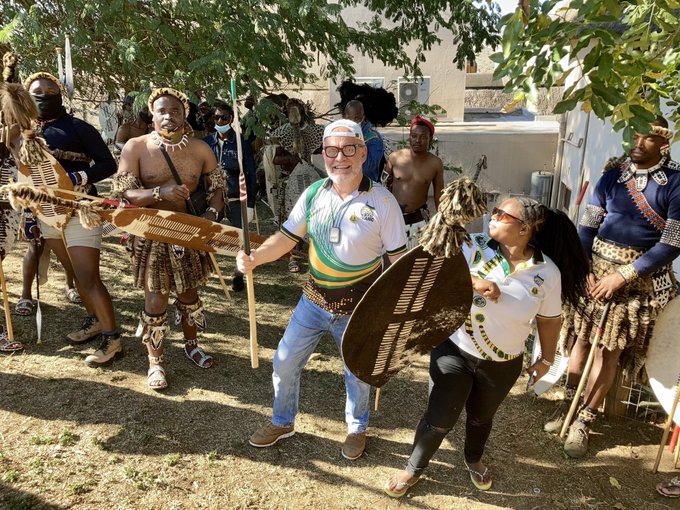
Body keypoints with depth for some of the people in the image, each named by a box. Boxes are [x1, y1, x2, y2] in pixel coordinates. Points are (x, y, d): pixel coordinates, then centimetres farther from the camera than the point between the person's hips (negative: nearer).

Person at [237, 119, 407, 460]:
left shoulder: (383, 202, -15)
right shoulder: (314, 193, -5)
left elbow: (398, 259, -10)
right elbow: (286, 237, 0)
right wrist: (254, 258, -17)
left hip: (359, 309, -3)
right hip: (314, 301, 3)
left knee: (358, 376, 15)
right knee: (284, 362, 13)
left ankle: (357, 428, 46)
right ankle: (282, 422, 41)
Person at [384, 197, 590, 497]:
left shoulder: (548, 272, -12)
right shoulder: (474, 247, -15)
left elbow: (549, 319, 1)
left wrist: (546, 359, 10)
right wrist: (474, 281, -36)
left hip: (503, 366, 2)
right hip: (454, 352, -1)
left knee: (481, 417, 26)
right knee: (440, 419, 7)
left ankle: (474, 460, 59)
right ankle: (414, 468, 36)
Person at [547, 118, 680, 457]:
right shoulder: (614, 173, 1)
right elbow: (587, 225, 2)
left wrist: (622, 276, -16)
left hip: (639, 278, -3)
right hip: (596, 267, 3)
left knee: (609, 350, 2)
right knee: (582, 338, 10)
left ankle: (584, 421, 16)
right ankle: (568, 404, 28)